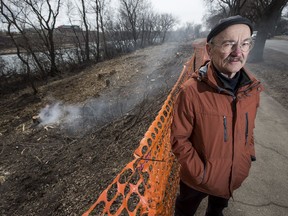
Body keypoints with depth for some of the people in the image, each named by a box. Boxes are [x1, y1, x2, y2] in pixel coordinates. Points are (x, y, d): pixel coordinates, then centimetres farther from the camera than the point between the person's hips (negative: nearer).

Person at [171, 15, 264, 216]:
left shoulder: (252, 87, -11)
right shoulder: (191, 91, -30)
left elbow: (249, 126, 5)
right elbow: (179, 139, -22)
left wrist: (248, 153, 4)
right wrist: (199, 173, -19)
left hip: (236, 176, 5)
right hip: (198, 179, -4)